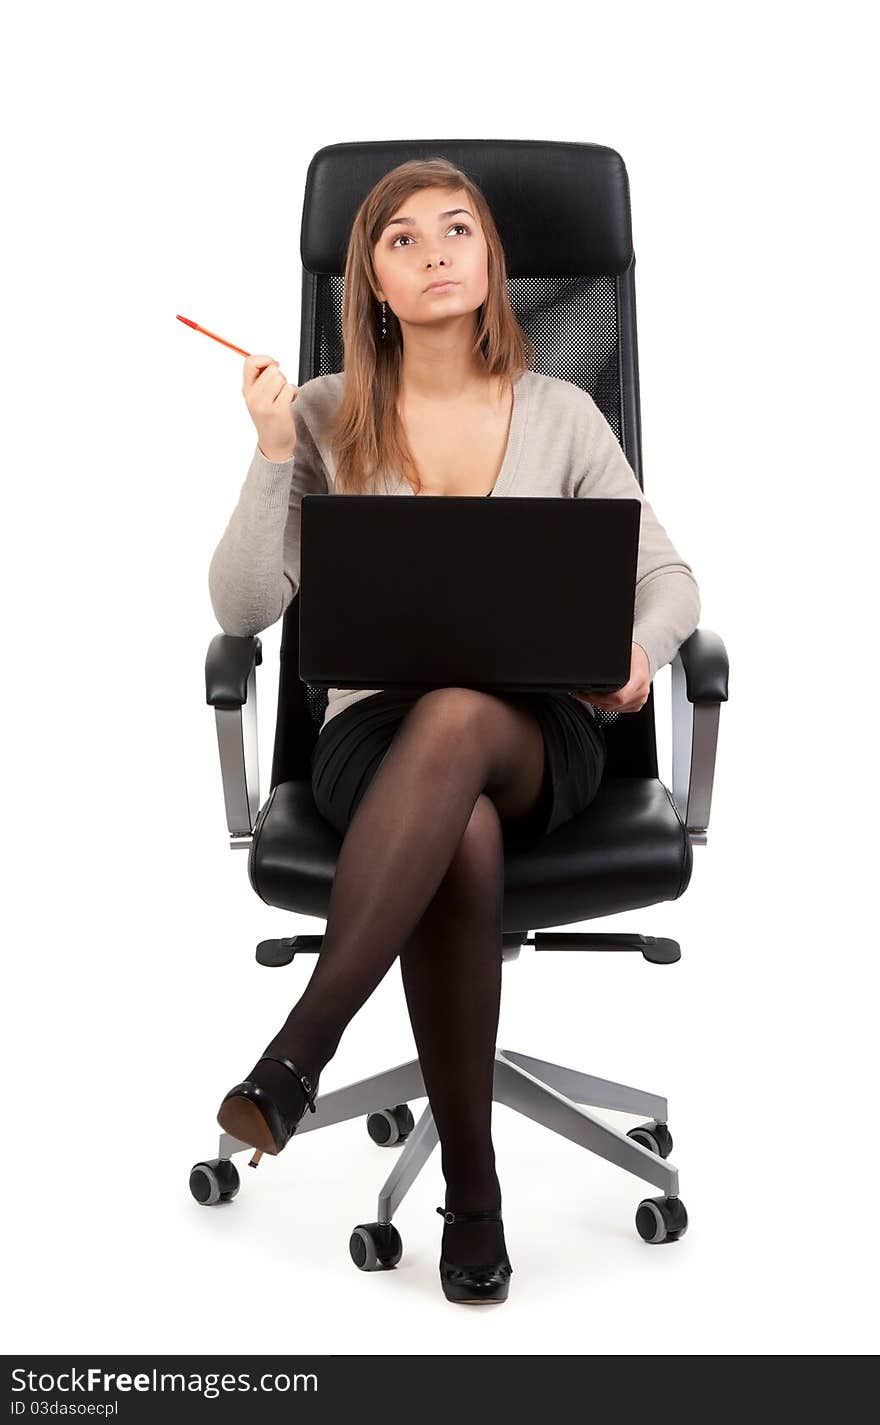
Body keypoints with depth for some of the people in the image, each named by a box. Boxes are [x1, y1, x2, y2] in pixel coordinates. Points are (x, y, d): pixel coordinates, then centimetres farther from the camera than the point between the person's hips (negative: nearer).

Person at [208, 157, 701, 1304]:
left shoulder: (561, 415, 9)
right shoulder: (326, 416, 7)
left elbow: (668, 575, 10)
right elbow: (243, 608, 0)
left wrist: (638, 648, -13)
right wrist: (273, 457, -12)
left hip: (539, 734, 0)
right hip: (375, 729, 0)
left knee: (456, 717, -39)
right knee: (464, 838, -37)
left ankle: (299, 1049, -37)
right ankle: (473, 1189, -23)